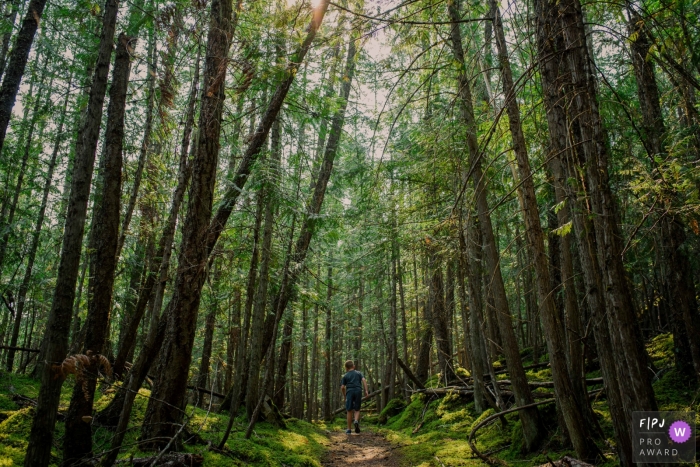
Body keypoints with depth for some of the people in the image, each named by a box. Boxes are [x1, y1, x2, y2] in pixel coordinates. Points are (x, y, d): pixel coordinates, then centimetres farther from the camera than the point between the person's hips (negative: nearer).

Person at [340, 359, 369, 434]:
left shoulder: (345, 376, 14)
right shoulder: (358, 373, 17)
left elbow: (342, 387, 5)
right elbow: (364, 380, -1)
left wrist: (344, 396, 18)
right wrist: (366, 390, -5)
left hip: (350, 392, -1)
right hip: (358, 391, 1)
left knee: (349, 411, 4)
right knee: (357, 410, 11)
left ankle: (349, 429, 6)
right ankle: (356, 421, -20)